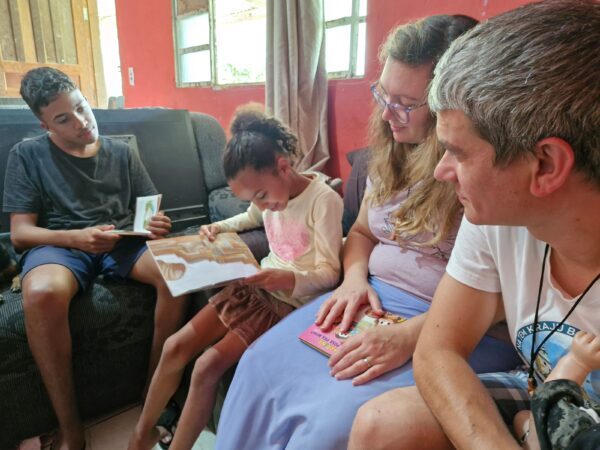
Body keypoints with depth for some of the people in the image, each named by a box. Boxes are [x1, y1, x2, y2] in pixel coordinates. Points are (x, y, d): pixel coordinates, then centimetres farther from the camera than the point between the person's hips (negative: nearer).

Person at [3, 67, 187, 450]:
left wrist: (158, 225, -15)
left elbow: (151, 212, 11)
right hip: (60, 245, -1)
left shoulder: (121, 153, 11)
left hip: (123, 242, 2)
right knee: (42, 293, -39)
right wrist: (77, 237, -20)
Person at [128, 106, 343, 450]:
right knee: (175, 347, -1)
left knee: (209, 366, -18)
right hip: (258, 286, 7)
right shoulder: (268, 189, 1)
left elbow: (329, 273, -19)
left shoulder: (325, 199, -21)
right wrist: (219, 227, 8)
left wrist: (289, 279, -36)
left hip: (292, 301, -7)